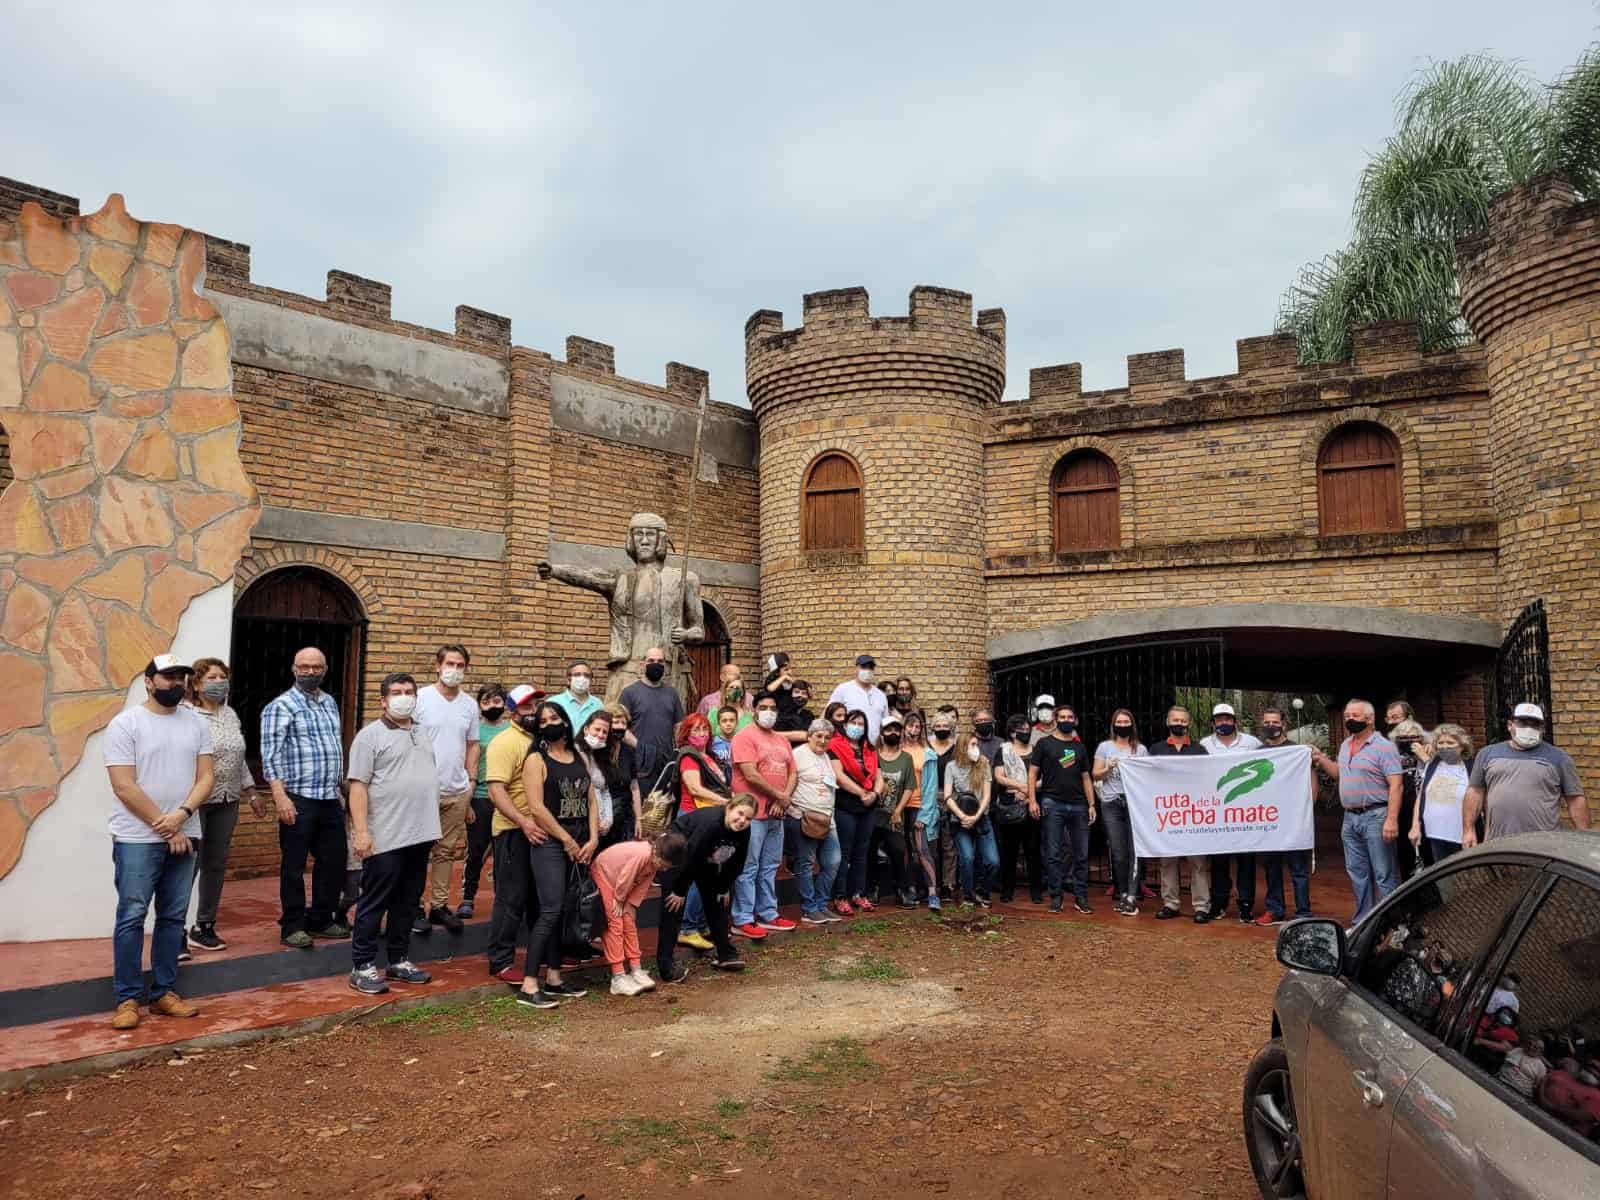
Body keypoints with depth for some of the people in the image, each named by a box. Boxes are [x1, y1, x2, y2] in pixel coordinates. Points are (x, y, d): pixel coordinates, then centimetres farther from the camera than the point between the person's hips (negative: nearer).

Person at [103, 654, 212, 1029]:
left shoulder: (198, 723, 7)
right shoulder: (125, 723, -7)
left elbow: (206, 777, 2)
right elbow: (124, 787, -12)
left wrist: (181, 815, -15)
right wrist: (165, 828, -12)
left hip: (184, 836, 5)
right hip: (137, 838, -5)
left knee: (173, 917, 10)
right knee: (131, 917, -2)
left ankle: (164, 992, 18)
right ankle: (128, 998, 8)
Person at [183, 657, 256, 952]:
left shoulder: (230, 714, 12)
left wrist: (251, 794, 17)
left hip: (226, 802, 7)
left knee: (216, 865, 11)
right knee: (188, 865, -3)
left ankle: (204, 927, 22)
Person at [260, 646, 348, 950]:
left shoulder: (330, 703, 14)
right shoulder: (281, 707, -7)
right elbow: (271, 755, -13)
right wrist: (280, 796, -21)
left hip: (331, 799, 7)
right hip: (299, 799, -7)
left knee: (334, 861, 12)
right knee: (294, 866, 3)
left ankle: (320, 920, 25)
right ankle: (292, 927, 13)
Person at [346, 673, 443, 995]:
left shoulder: (424, 733, 14)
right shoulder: (370, 736, -7)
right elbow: (358, 786, -12)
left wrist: (434, 819, 16)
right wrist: (361, 831, -19)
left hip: (420, 835, 7)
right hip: (385, 838, -7)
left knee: (407, 902, 14)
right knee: (375, 903, 1)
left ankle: (398, 960, 24)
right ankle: (362, 967, 10)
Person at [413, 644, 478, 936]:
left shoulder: (470, 704, 7)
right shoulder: (421, 698, -6)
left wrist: (471, 783, 9)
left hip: (457, 791, 4)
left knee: (446, 851, 11)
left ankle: (439, 904, 20)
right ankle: (415, 906, 13)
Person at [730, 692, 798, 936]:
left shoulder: (782, 740, 16)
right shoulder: (745, 736, -8)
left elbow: (792, 773, 13)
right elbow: (751, 775, -16)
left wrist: (785, 799, -5)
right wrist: (779, 795, -10)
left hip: (776, 814, 8)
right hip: (752, 813, -8)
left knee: (770, 868, 14)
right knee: (748, 869, -3)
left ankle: (768, 915, 22)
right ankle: (742, 920, 2)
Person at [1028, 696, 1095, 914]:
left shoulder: (1079, 747, 15)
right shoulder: (1044, 743, 4)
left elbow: (1086, 778, 16)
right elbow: (1032, 773, 1)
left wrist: (1091, 804, 7)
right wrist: (1033, 801, -9)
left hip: (1078, 806, 3)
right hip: (1053, 804, -3)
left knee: (1082, 854, 4)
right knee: (1054, 854, 0)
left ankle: (1081, 897, 12)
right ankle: (1056, 897, 8)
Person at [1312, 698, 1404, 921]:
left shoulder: (1384, 747, -11)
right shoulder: (1345, 746, 13)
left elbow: (1395, 785, -16)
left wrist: (1392, 819, -24)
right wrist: (1322, 760, 11)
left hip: (1375, 816, -8)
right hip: (1350, 817, 8)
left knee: (1384, 875, -4)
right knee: (1357, 873, 14)